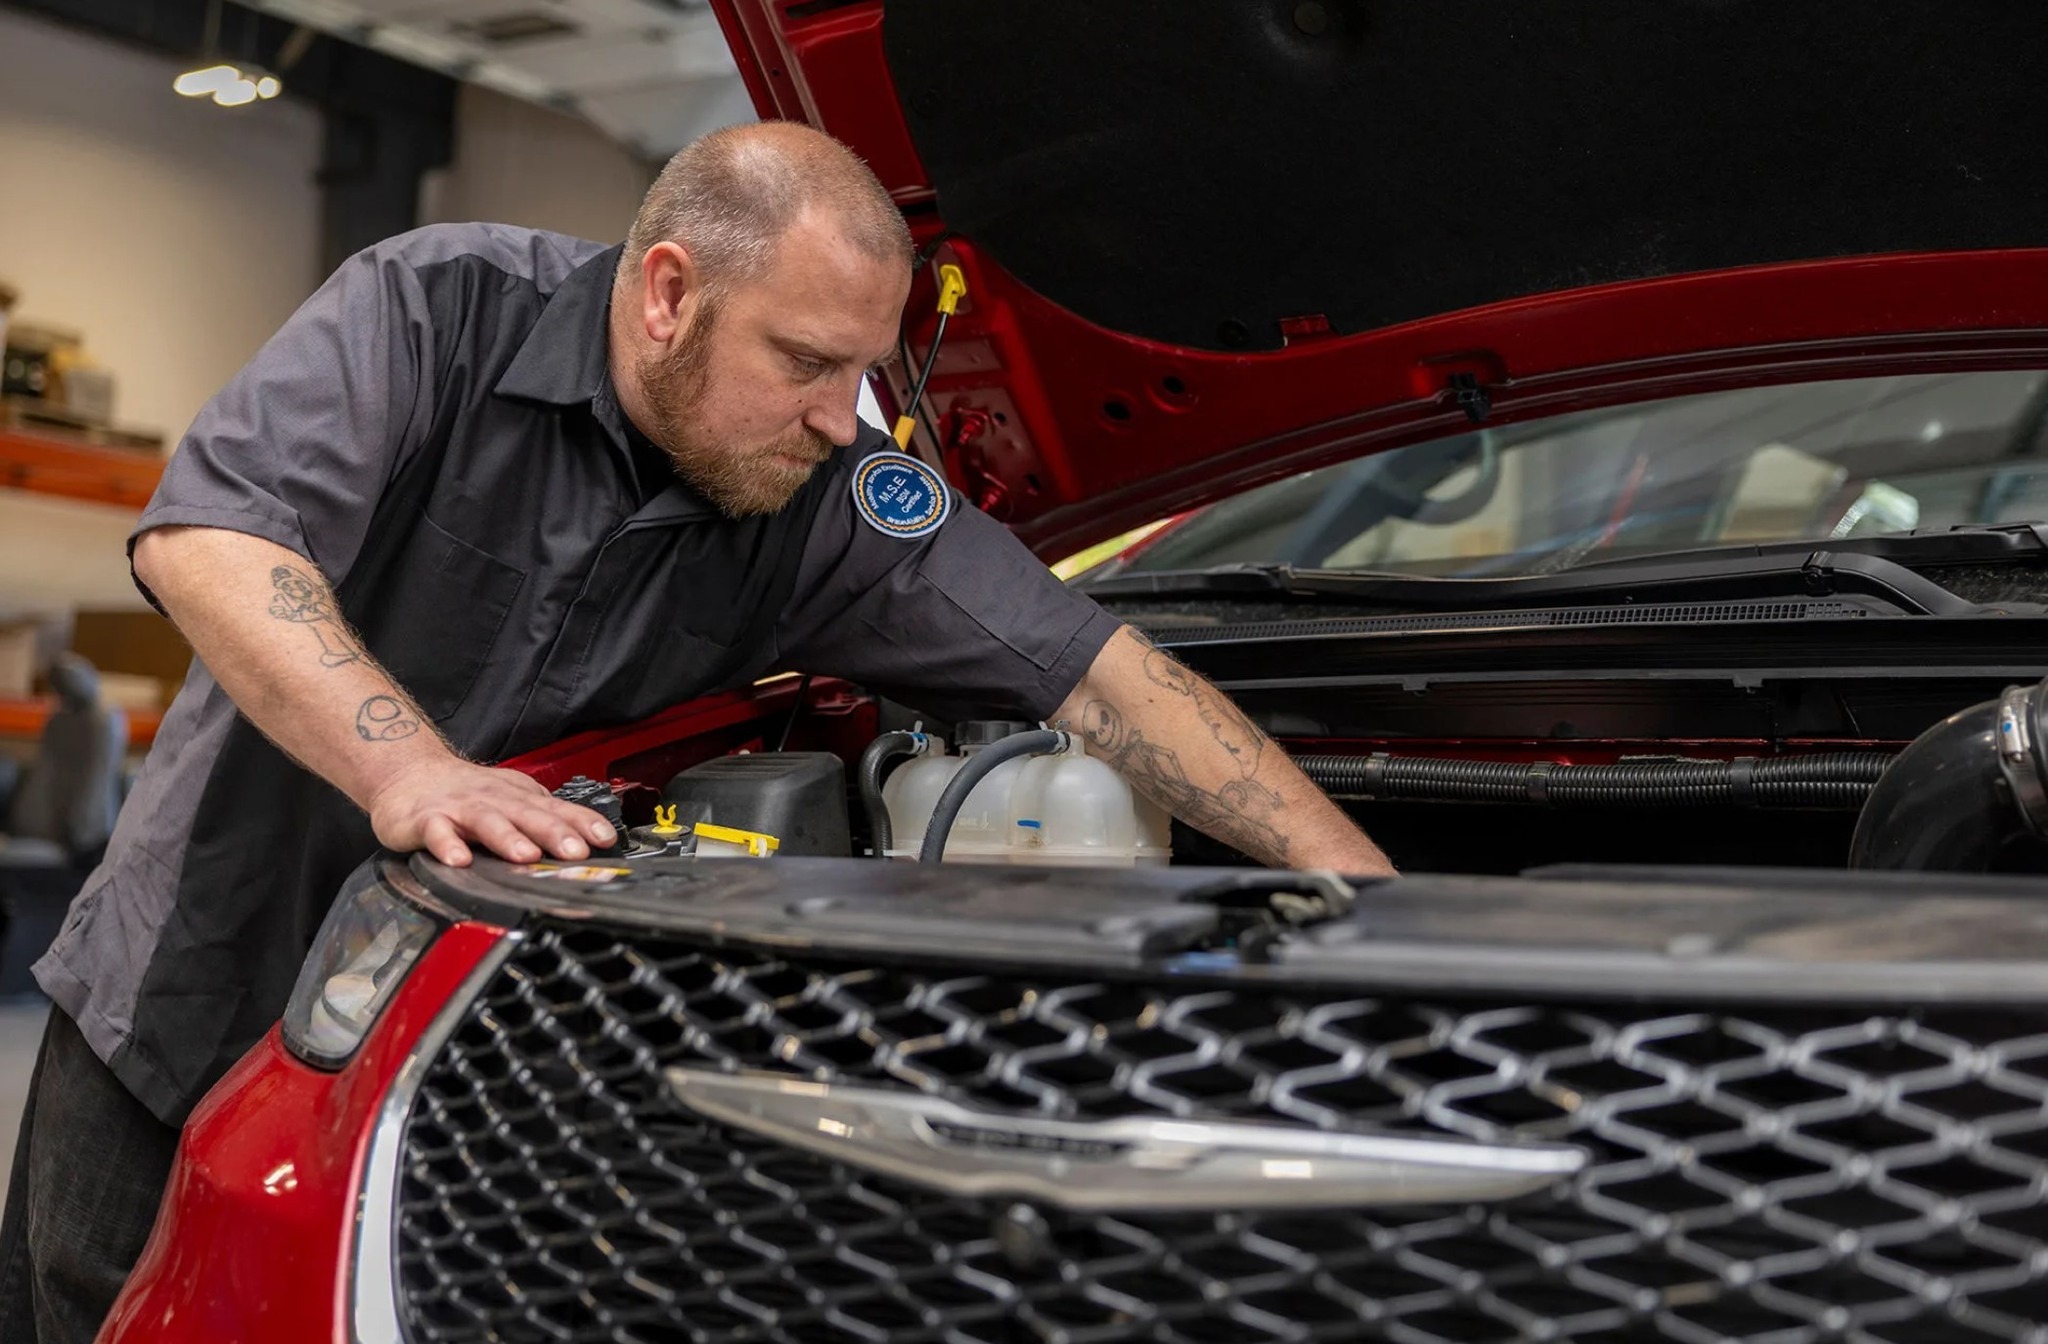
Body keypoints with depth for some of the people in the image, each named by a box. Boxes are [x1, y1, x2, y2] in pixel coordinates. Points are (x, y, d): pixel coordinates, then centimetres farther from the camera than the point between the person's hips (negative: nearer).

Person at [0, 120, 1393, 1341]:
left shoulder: (832, 506, -12)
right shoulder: (438, 308, -19)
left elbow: (1100, 670, -16)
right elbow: (203, 537, -30)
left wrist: (1363, 884, -23)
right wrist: (403, 766, -45)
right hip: (190, 986, -1)